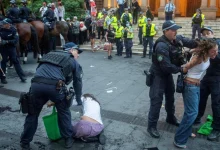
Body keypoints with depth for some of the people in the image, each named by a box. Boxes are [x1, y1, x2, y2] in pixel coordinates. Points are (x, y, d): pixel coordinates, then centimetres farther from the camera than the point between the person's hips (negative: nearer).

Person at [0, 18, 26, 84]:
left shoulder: (13, 30, -13)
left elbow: (16, 41, -19)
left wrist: (7, 41, -28)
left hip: (11, 48, -1)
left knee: (15, 61, 3)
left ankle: (22, 76, 9)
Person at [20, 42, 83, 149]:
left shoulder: (50, 54, 36)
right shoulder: (74, 62, 23)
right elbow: (77, 82, 26)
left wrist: (49, 99, 42)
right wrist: (79, 101, 41)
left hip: (36, 84, 3)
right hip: (55, 85, -3)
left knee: (33, 113, 23)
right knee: (64, 112, 23)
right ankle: (68, 139, 31)